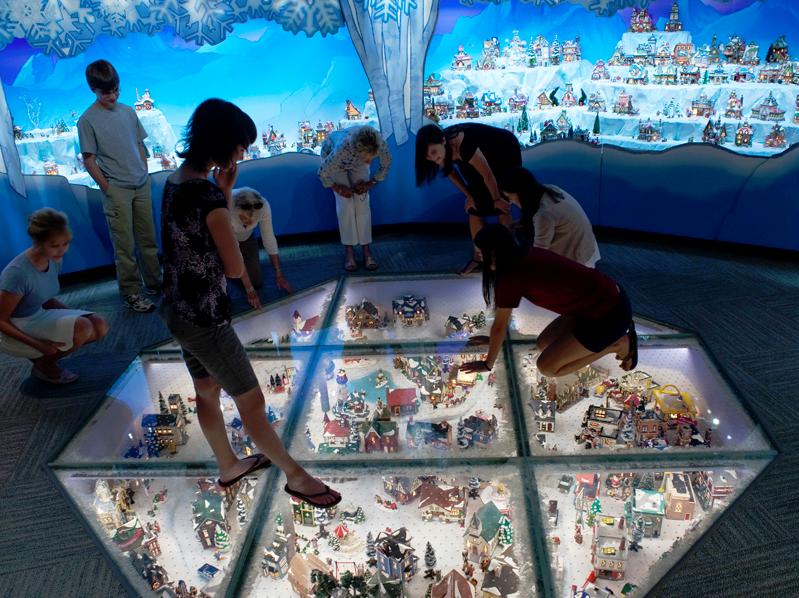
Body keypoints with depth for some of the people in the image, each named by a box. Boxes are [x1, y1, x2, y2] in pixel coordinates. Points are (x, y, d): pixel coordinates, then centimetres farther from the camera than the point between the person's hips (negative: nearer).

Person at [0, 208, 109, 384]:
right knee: (82, 328, -28)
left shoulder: (54, 260, -5)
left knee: (100, 326, -9)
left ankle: (41, 356, 8)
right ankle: (44, 366, 0)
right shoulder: (18, 273, -28)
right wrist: (38, 345, -25)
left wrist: (74, 314, -2)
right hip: (14, 332, -8)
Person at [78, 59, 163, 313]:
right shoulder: (87, 120, -7)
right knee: (124, 245, 0)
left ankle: (155, 283, 25)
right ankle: (130, 293, 10)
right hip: (116, 190, -5)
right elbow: (89, 160, -6)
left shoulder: (128, 111, 8)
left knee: (148, 239, 12)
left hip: (141, 186, 5)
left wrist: (145, 176, 8)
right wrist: (109, 190, -8)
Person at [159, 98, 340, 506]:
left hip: (177, 309, 10)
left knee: (207, 392, 24)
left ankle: (228, 466, 44)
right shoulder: (209, 195, -25)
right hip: (204, 319, -9)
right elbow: (236, 269, -17)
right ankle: (296, 476, 22)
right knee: (251, 400, 4)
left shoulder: (174, 181, 3)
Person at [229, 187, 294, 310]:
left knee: (257, 282, -4)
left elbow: (269, 240, -20)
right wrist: (249, 289, -35)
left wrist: (278, 273, -14)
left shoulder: (263, 206, -35)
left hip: (246, 236, 2)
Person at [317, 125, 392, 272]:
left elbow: (386, 165, -14)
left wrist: (371, 183, -10)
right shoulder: (341, 151, -47)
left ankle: (366, 247, 3)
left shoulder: (381, 144, -39)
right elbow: (323, 173, -28)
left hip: (356, 162, 3)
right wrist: (338, 189, -14)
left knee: (362, 202, -6)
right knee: (345, 203, -12)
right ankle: (349, 249, -1)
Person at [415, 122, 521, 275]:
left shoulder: (464, 148, -44)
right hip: (483, 154, 7)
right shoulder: (441, 149, -21)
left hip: (506, 153, -6)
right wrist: (469, 196, 2)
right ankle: (479, 256, 17)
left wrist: (497, 200, -15)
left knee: (501, 207, -6)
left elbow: (488, 176, -31)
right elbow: (450, 171, -2)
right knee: (474, 207, 4)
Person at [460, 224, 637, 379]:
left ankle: (618, 344, 4)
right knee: (543, 344, 15)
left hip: (609, 315, -9)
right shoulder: (527, 255, 5)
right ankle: (616, 334, 14)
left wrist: (487, 364, 4)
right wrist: (493, 339, 26)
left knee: (547, 367, -4)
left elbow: (499, 326, -10)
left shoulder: (511, 277, -22)